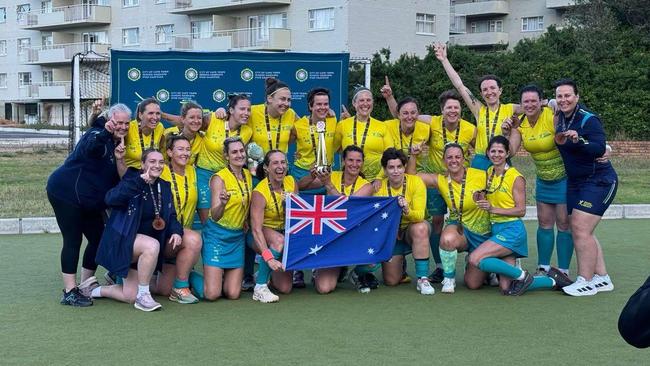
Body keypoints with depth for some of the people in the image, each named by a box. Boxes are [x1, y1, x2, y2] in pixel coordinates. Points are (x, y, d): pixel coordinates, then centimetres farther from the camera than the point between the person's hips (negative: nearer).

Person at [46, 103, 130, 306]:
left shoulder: (118, 146, 11)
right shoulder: (98, 135, -12)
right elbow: (89, 148, -37)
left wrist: (119, 159, -17)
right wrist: (106, 131, -54)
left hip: (89, 202, 8)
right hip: (65, 192, -8)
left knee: (98, 239, 9)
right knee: (73, 240, -10)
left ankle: (86, 284, 23)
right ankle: (69, 291, -8)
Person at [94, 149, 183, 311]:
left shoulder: (164, 187, 7)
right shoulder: (133, 179, -12)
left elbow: (171, 216, 9)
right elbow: (111, 199, -30)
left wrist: (176, 231, -14)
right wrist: (140, 181, -36)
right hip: (123, 239, -6)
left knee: (130, 297, 2)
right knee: (152, 245, -38)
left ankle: (97, 290, 31)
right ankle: (143, 295, -21)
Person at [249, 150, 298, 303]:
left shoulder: (291, 182, -7)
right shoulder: (260, 192, -22)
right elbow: (256, 229, -29)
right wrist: (269, 258, -40)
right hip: (263, 236, -4)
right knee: (279, 240, -39)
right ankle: (260, 287, -27)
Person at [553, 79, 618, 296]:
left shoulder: (588, 120, -16)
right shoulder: (559, 120, 5)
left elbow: (599, 148, -28)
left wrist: (578, 141, -42)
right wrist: (560, 141, 0)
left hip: (599, 181, -8)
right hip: (575, 182, 8)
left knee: (580, 228, -15)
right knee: (580, 231, 9)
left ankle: (586, 282, -8)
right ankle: (602, 278, 18)